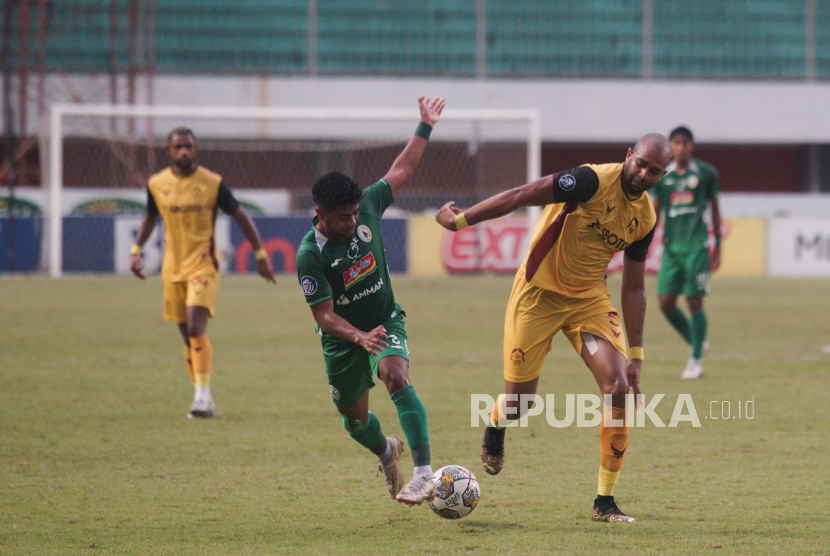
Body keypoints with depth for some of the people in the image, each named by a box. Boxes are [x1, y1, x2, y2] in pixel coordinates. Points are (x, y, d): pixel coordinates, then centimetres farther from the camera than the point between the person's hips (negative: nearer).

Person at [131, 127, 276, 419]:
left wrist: (261, 255, 2)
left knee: (196, 328, -20)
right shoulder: (156, 184, 4)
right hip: (172, 268, 4)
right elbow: (150, 217, 23)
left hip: (203, 265, -4)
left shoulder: (212, 183, -6)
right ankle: (203, 400, 17)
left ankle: (203, 395, -20)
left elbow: (240, 216, 3)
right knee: (188, 336, 7)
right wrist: (136, 250, 12)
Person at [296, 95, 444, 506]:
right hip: (342, 337, -1)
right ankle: (386, 452, 51)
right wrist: (359, 337, -43)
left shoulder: (366, 208, -13)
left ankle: (424, 473, -36)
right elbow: (325, 316, -26)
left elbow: (401, 172, 3)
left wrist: (425, 127, 7)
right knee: (354, 417, 12)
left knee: (397, 377, -29)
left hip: (385, 322, 1)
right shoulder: (310, 255, -25)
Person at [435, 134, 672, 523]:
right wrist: (461, 219, -24)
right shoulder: (595, 181, -20)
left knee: (617, 387, -13)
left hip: (590, 297, 5)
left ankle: (605, 503, -4)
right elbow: (522, 196, -22)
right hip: (539, 291, -5)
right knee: (519, 402, -1)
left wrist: (636, 354, 6)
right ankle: (494, 426, 41)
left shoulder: (645, 218, 0)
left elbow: (633, 287, 8)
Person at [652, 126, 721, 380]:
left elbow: (715, 210, 8)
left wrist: (717, 247, 7)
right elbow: (655, 212, 10)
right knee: (666, 303, -2)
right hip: (671, 247, 3)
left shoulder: (705, 173, 1)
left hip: (696, 247, -3)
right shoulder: (662, 176, 7)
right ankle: (696, 343, 22)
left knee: (694, 302, -5)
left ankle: (696, 360, 6)